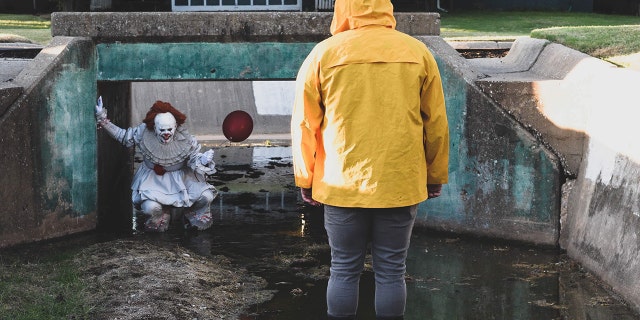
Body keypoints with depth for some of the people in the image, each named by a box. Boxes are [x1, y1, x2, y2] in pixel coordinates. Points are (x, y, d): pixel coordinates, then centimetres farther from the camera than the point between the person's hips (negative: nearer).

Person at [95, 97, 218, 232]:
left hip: (181, 177, 0)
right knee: (149, 208, -29)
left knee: (206, 197, -21)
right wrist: (102, 120, -10)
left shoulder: (185, 140, -19)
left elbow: (194, 160, -13)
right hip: (153, 179, 0)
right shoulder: (143, 133, -18)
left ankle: (192, 216, 17)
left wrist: (203, 161, -37)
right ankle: (163, 215, 13)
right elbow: (123, 136, -3)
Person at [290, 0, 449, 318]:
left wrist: (306, 180, 11)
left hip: (342, 185, -1)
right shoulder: (417, 52, 1)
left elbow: (304, 126, 0)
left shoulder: (323, 54, -3)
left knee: (344, 271, 11)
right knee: (391, 272, 9)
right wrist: (436, 177, 16)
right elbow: (436, 124, 5)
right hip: (400, 185, 1)